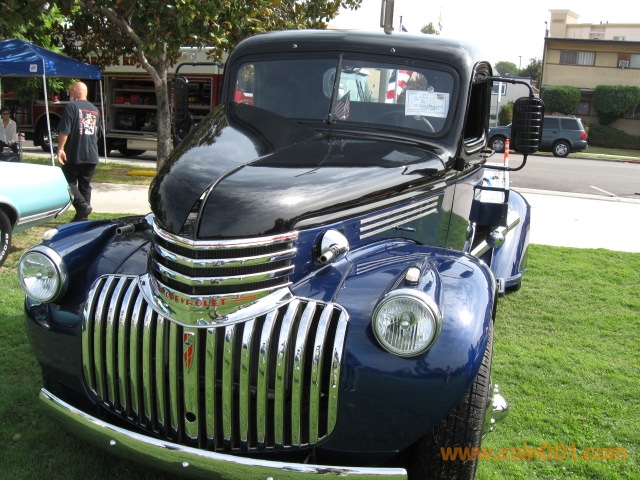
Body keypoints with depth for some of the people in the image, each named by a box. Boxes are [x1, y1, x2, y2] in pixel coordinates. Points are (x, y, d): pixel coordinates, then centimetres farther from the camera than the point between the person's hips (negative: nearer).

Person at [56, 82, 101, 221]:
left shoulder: (72, 106, -8)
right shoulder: (95, 110, 14)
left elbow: (64, 131, -16)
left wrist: (60, 149, -16)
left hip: (74, 155, -6)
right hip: (92, 156, 6)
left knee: (69, 182, 5)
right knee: (85, 186, 11)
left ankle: (82, 205, -15)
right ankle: (83, 217, 12)